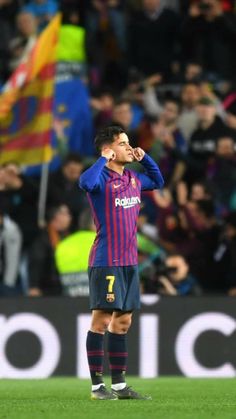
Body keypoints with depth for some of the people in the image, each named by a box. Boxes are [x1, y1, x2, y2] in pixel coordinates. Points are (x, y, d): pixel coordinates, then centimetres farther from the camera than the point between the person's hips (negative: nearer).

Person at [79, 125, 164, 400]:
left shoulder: (133, 178, 14)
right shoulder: (102, 178, -10)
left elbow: (157, 182, 34)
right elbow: (86, 182, -35)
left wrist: (144, 159, 19)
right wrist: (104, 160, -23)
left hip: (129, 262, 8)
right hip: (106, 261, -8)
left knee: (122, 322, 10)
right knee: (102, 320, -6)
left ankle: (119, 384, 16)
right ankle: (97, 386, -3)